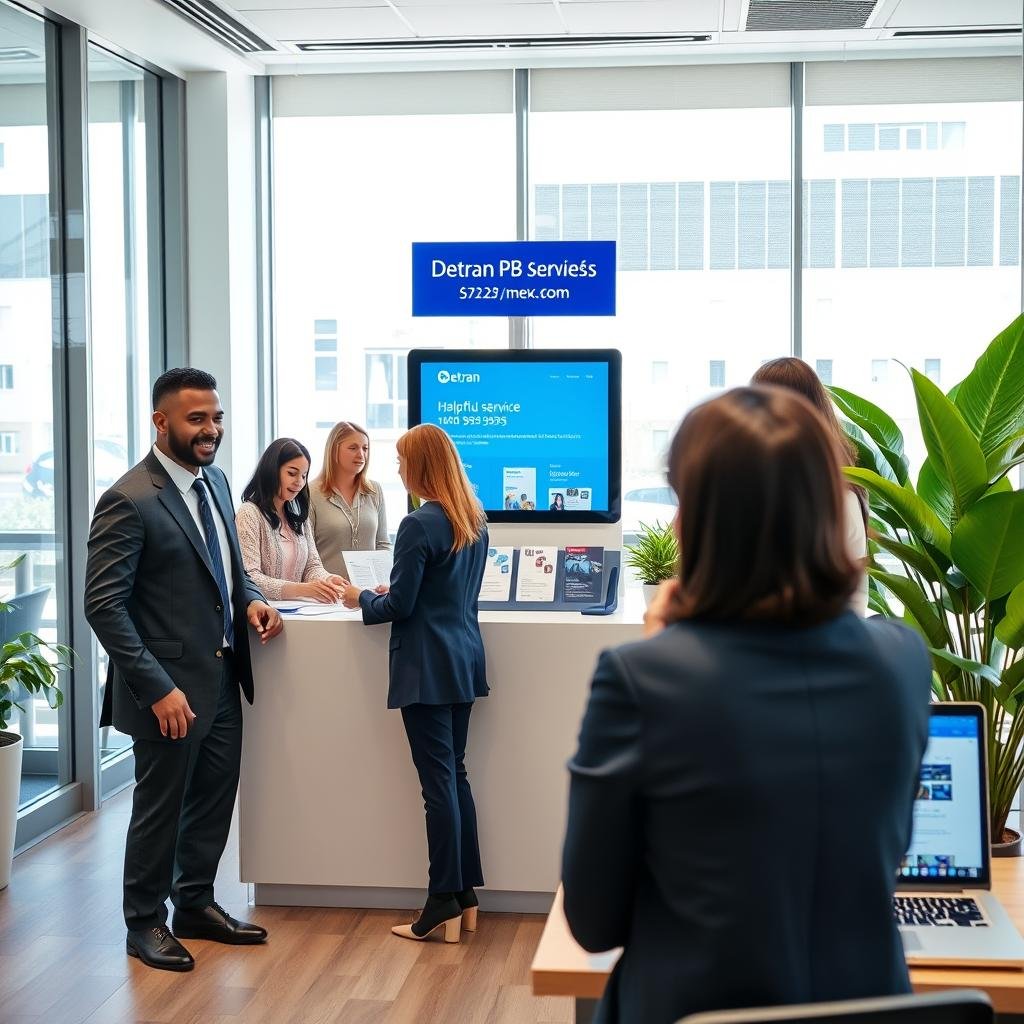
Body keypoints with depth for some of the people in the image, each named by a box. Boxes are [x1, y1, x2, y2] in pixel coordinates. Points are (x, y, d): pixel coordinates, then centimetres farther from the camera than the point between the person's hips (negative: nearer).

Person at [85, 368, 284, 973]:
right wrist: (158, 688, -23)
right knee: (161, 807, 8)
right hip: (171, 685, -8)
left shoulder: (215, 481, 7)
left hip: (223, 676, 8)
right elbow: (104, 606, -20)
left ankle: (196, 905, 36)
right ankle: (146, 923, 26)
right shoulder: (130, 501, -18)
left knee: (215, 799, 18)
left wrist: (251, 599, -1)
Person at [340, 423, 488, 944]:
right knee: (455, 774, 14)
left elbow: (399, 606, -13)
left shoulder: (420, 525, -16)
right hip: (465, 660, 8)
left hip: (427, 666, -8)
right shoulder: (474, 521, 9)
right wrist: (391, 591, 23)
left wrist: (361, 599, 5)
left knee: (438, 781, -4)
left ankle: (444, 907, 2)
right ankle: (465, 896, 19)